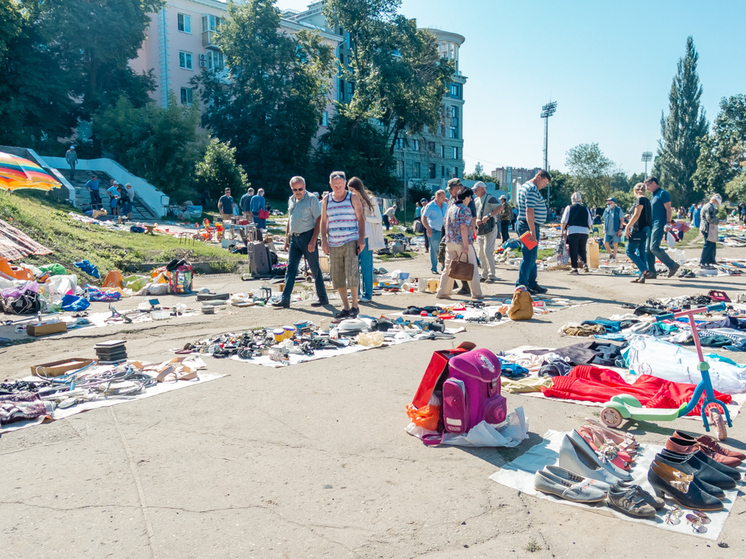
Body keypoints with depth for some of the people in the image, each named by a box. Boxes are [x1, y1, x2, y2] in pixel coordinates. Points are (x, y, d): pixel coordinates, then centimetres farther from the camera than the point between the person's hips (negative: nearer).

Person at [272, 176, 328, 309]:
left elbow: (319, 220, -11)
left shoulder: (312, 199, -7)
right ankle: (285, 299, 4)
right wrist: (287, 238, 16)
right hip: (294, 237, 6)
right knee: (290, 269, 3)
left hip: (307, 236, -6)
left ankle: (323, 298, 13)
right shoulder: (291, 200, 13)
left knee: (315, 269, 2)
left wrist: (313, 241, -18)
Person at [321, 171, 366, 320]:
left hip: (351, 242, -3)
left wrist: (361, 239, -6)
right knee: (337, 276, 4)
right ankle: (345, 307, 14)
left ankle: (355, 306, 2)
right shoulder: (326, 199, 12)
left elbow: (360, 219, 3)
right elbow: (323, 221, 14)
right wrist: (324, 240, 3)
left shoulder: (353, 197, 4)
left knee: (351, 273, -11)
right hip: (333, 244, 4)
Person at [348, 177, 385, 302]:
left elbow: (379, 219, -3)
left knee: (366, 266, -3)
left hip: (366, 237, -4)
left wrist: (364, 218, -16)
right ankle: (356, 293, 11)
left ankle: (368, 295, 5)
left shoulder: (370, 200, -1)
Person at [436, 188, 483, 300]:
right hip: (462, 242, -7)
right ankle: (476, 293, 9)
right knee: (472, 268, 4)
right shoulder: (465, 209, -13)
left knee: (448, 268, 11)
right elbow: (463, 228, -19)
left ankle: (442, 292, 10)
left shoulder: (450, 208, 11)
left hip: (450, 242, 7)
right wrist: (465, 245, -20)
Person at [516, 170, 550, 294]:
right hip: (529, 227, -11)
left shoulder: (524, 186, 19)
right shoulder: (532, 189, -14)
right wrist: (532, 231, -27)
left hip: (523, 224, 11)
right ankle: (521, 286, -3)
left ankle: (532, 284, 22)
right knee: (529, 257, -7)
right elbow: (529, 211, -24)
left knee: (531, 257, 15)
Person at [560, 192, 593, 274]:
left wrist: (563, 232, 8)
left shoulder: (569, 208, 5)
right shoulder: (586, 209, 15)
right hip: (585, 231, 3)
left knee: (573, 250, 2)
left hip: (573, 231, -3)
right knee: (582, 250, 17)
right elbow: (590, 223, 15)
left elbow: (564, 221, 0)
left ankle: (574, 268, 1)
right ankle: (585, 263, 1)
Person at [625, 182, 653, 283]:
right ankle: (641, 276, 7)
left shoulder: (640, 199, -11)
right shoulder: (647, 200, 17)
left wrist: (627, 227, -17)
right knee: (641, 252, 9)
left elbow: (636, 215, -19)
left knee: (630, 251, -6)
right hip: (645, 229, 10)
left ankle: (645, 271, -15)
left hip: (638, 230, -9)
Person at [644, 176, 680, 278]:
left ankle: (672, 265, -6)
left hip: (659, 225, -9)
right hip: (652, 225, 9)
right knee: (648, 249, 3)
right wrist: (648, 225, 23)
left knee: (654, 247, -17)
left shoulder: (663, 193, -6)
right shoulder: (653, 196, 21)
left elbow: (668, 209, -12)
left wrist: (668, 223, -20)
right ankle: (651, 272, 4)